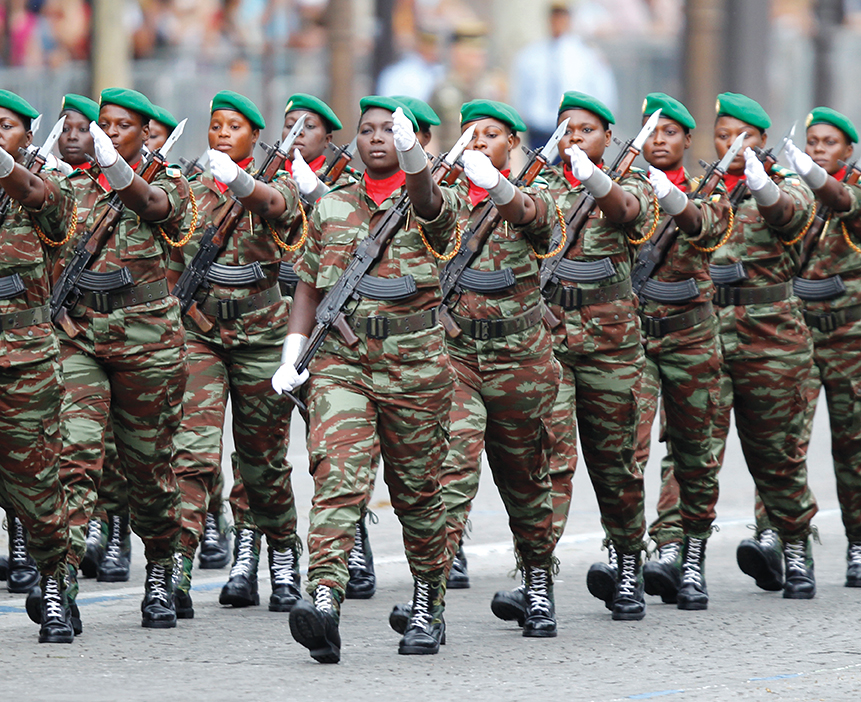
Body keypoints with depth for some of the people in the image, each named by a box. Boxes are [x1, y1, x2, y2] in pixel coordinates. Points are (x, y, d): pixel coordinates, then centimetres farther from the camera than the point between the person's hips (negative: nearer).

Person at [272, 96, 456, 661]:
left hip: (415, 360, -2)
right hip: (340, 358, 2)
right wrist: (292, 358, 8)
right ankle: (325, 603, -30)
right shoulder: (331, 207, 14)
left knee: (417, 487, 8)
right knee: (337, 475, -16)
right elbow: (309, 286, 18)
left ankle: (429, 605, 25)